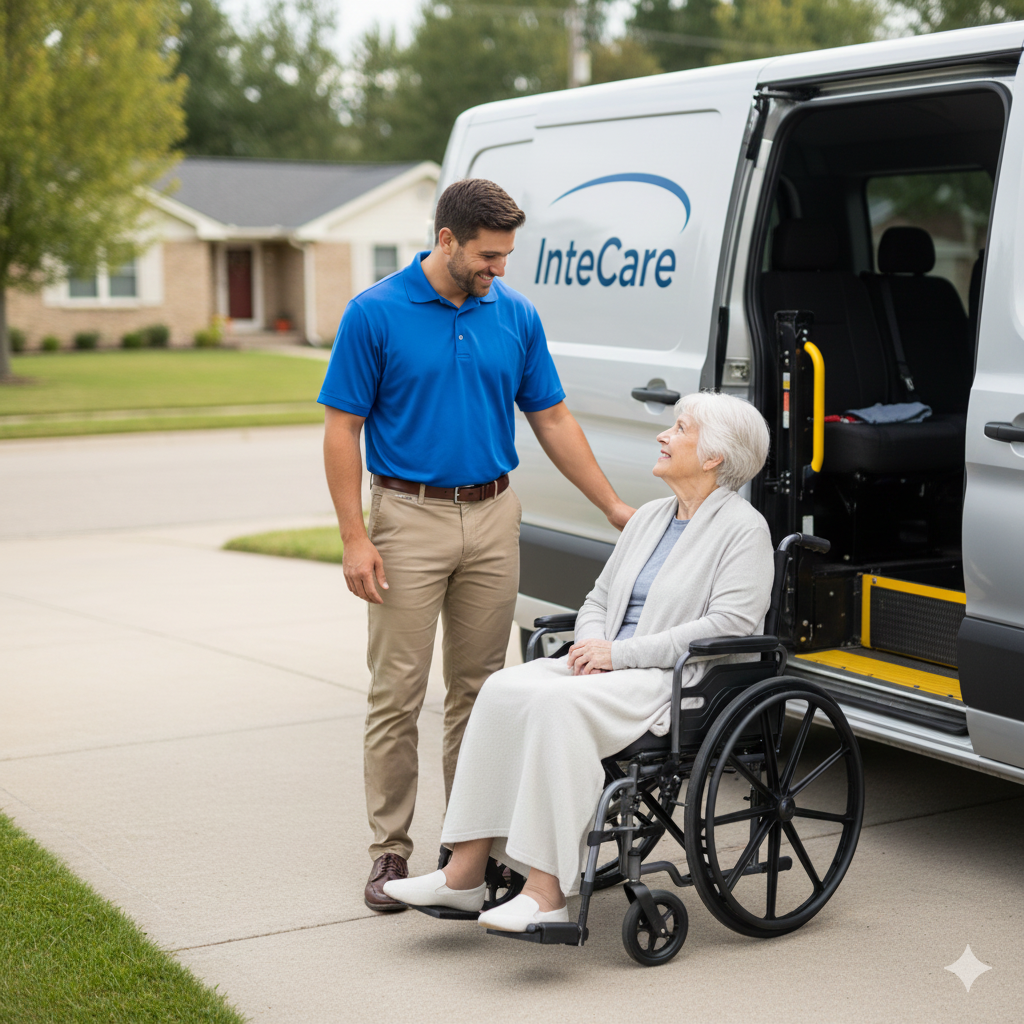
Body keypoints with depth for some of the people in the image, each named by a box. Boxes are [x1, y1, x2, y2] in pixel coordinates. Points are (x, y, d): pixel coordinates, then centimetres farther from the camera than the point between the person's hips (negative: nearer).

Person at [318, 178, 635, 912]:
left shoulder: (516, 315, 4)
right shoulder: (376, 314, -8)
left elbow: (552, 420, 10)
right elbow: (342, 430, -7)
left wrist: (614, 505, 5)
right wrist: (355, 537, -14)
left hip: (493, 518, 4)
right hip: (410, 518, -4)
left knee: (479, 688, 10)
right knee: (397, 694, 0)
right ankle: (391, 850, 10)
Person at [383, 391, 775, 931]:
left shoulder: (743, 529, -4)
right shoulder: (649, 517, 21)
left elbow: (731, 624, -16)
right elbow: (598, 599, 24)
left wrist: (619, 652, -17)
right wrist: (591, 646, -2)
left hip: (683, 684, -7)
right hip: (613, 670, 8)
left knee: (557, 703, -32)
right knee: (502, 689, -18)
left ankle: (546, 892, -32)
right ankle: (465, 871, -19)